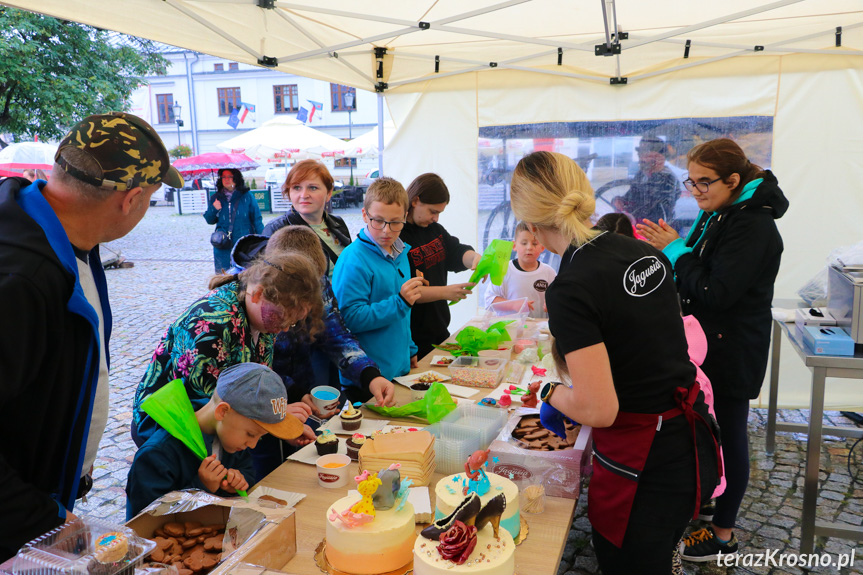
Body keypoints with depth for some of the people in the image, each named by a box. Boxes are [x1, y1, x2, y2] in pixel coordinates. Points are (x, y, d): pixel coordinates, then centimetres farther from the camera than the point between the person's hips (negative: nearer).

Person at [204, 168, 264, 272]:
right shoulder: (216, 198, 10)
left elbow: (257, 219, 2)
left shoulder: (247, 196, 1)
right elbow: (209, 220, 14)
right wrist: (214, 209, -7)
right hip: (223, 247, 3)